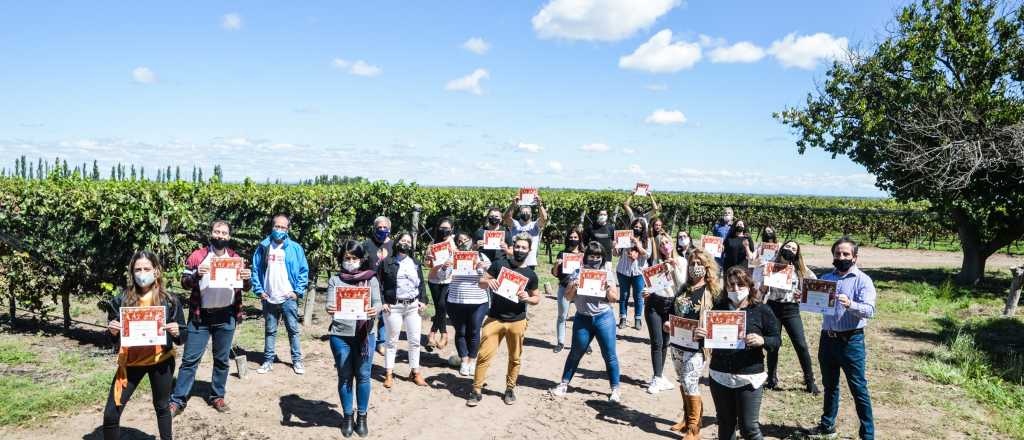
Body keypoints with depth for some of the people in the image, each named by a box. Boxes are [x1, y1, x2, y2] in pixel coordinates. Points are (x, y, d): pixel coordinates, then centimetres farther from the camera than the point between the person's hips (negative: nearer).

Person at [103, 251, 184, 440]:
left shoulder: (170, 301, -5)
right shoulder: (121, 300, -3)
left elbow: (181, 338, 1)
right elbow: (113, 336, 7)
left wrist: (176, 333, -21)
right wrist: (112, 331, -15)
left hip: (161, 360, -1)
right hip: (130, 361, 1)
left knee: (162, 406, 16)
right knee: (111, 413, -4)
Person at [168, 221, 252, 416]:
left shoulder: (235, 258, 6)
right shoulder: (197, 256, -2)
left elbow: (246, 287, 11)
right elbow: (184, 283, -3)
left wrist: (247, 279, -13)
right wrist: (196, 275, -24)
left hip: (226, 317, 2)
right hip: (200, 316, -2)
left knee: (222, 359, 11)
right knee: (190, 359, 1)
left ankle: (218, 396, 23)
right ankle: (178, 400, 8)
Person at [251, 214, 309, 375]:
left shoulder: (295, 248, -2)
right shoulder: (263, 246, 3)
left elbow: (304, 271, 0)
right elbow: (255, 269, 6)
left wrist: (298, 291, -7)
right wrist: (259, 290, -2)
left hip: (288, 298, -2)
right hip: (269, 298, 2)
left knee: (293, 330, 5)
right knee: (270, 331, 12)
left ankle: (297, 361, 13)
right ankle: (268, 361, 20)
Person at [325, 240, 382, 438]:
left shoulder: (371, 278, 3)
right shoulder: (335, 279, 4)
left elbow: (377, 302, -3)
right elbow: (329, 303, -5)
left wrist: (375, 310, -26)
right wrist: (329, 308, -28)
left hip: (365, 334, 0)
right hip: (340, 335, 0)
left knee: (363, 376, 5)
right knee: (345, 377, 9)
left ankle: (362, 417, 20)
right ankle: (347, 417, 22)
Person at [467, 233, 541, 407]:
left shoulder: (530, 274, 3)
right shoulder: (499, 264, 0)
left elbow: (537, 298, 11)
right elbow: (481, 283, 4)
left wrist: (527, 298, -11)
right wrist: (488, 281, -19)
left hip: (517, 321, 1)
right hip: (494, 319, -1)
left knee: (515, 358, 10)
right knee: (484, 355, -5)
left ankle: (510, 389, 27)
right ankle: (476, 391, 5)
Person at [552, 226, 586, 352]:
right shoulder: (563, 254, 5)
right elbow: (555, 274, 6)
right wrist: (556, 265, -13)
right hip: (564, 288, 1)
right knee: (562, 316, 5)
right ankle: (560, 342, 14)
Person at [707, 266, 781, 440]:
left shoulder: (761, 310, -4)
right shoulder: (719, 307, 5)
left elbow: (777, 340, -3)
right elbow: (708, 334, 13)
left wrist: (762, 341, -24)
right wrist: (697, 334, -10)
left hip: (748, 378, -3)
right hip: (719, 375, 4)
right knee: (725, 425, 15)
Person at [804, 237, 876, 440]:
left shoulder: (862, 280, -7)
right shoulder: (826, 278, 10)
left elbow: (869, 310, -19)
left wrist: (850, 304, -37)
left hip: (851, 341, -5)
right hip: (827, 339, 5)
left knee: (858, 389, 0)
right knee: (830, 386, 18)